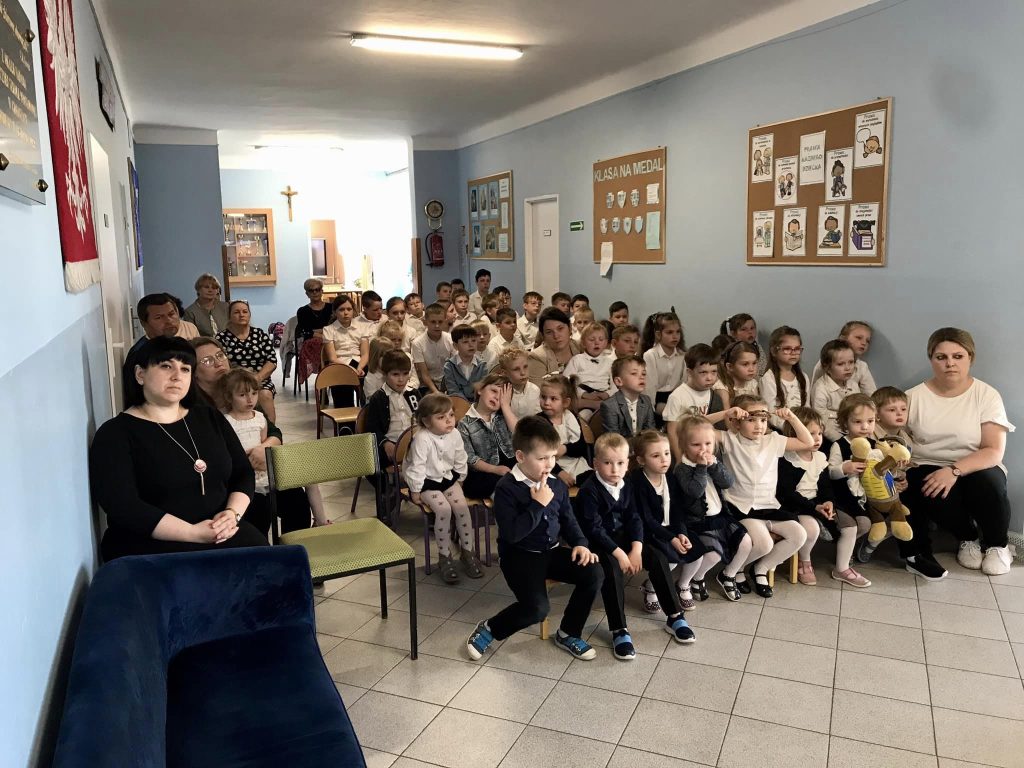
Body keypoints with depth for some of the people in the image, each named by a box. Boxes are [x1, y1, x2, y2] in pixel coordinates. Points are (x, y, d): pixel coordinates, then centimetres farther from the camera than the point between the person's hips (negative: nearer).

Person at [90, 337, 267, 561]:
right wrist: (193, 533, -19)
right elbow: (123, 507, -13)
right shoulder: (116, 433, -2)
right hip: (153, 546, -5)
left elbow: (243, 473, 14)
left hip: (221, 534, 6)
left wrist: (233, 513, -8)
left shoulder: (210, 418, 14)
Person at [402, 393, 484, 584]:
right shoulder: (421, 439, -26)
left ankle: (467, 551, 2)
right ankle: (444, 557, -10)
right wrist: (415, 491, -16)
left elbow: (460, 461, 7)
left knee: (462, 506, -16)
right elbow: (416, 467, -21)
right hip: (427, 482, -5)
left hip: (448, 478, 5)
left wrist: (459, 480, 12)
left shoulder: (455, 435, -8)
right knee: (443, 509, -25)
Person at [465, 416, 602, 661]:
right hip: (519, 556, -6)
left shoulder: (557, 485, 4)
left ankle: (567, 634, 7)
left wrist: (580, 543, -3)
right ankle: (488, 629, 3)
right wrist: (538, 505, -23)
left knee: (593, 573, -14)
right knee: (537, 608, -26)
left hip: (551, 551, 7)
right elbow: (511, 533, -24)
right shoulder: (507, 488, -16)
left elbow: (568, 520, 16)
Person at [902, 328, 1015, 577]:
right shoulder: (913, 397, -1)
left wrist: (954, 470, -29)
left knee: (987, 484, -33)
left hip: (975, 470, 0)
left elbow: (994, 452, -12)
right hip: (929, 470, 0)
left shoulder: (987, 395, -4)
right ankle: (969, 538, 2)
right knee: (934, 495, -33)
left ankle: (996, 544, 0)